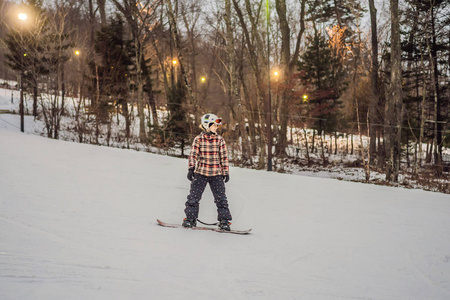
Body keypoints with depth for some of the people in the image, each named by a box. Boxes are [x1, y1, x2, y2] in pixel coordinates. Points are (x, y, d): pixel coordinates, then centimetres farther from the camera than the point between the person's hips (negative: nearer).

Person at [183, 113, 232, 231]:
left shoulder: (220, 140, 4)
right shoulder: (198, 139, -1)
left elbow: (224, 157, 7)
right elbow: (193, 154, 0)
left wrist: (226, 172, 5)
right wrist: (191, 168, -9)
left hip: (216, 174, 1)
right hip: (200, 173, -1)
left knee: (220, 198, -1)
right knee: (194, 196, 1)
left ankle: (224, 221, 8)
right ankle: (190, 219, 16)